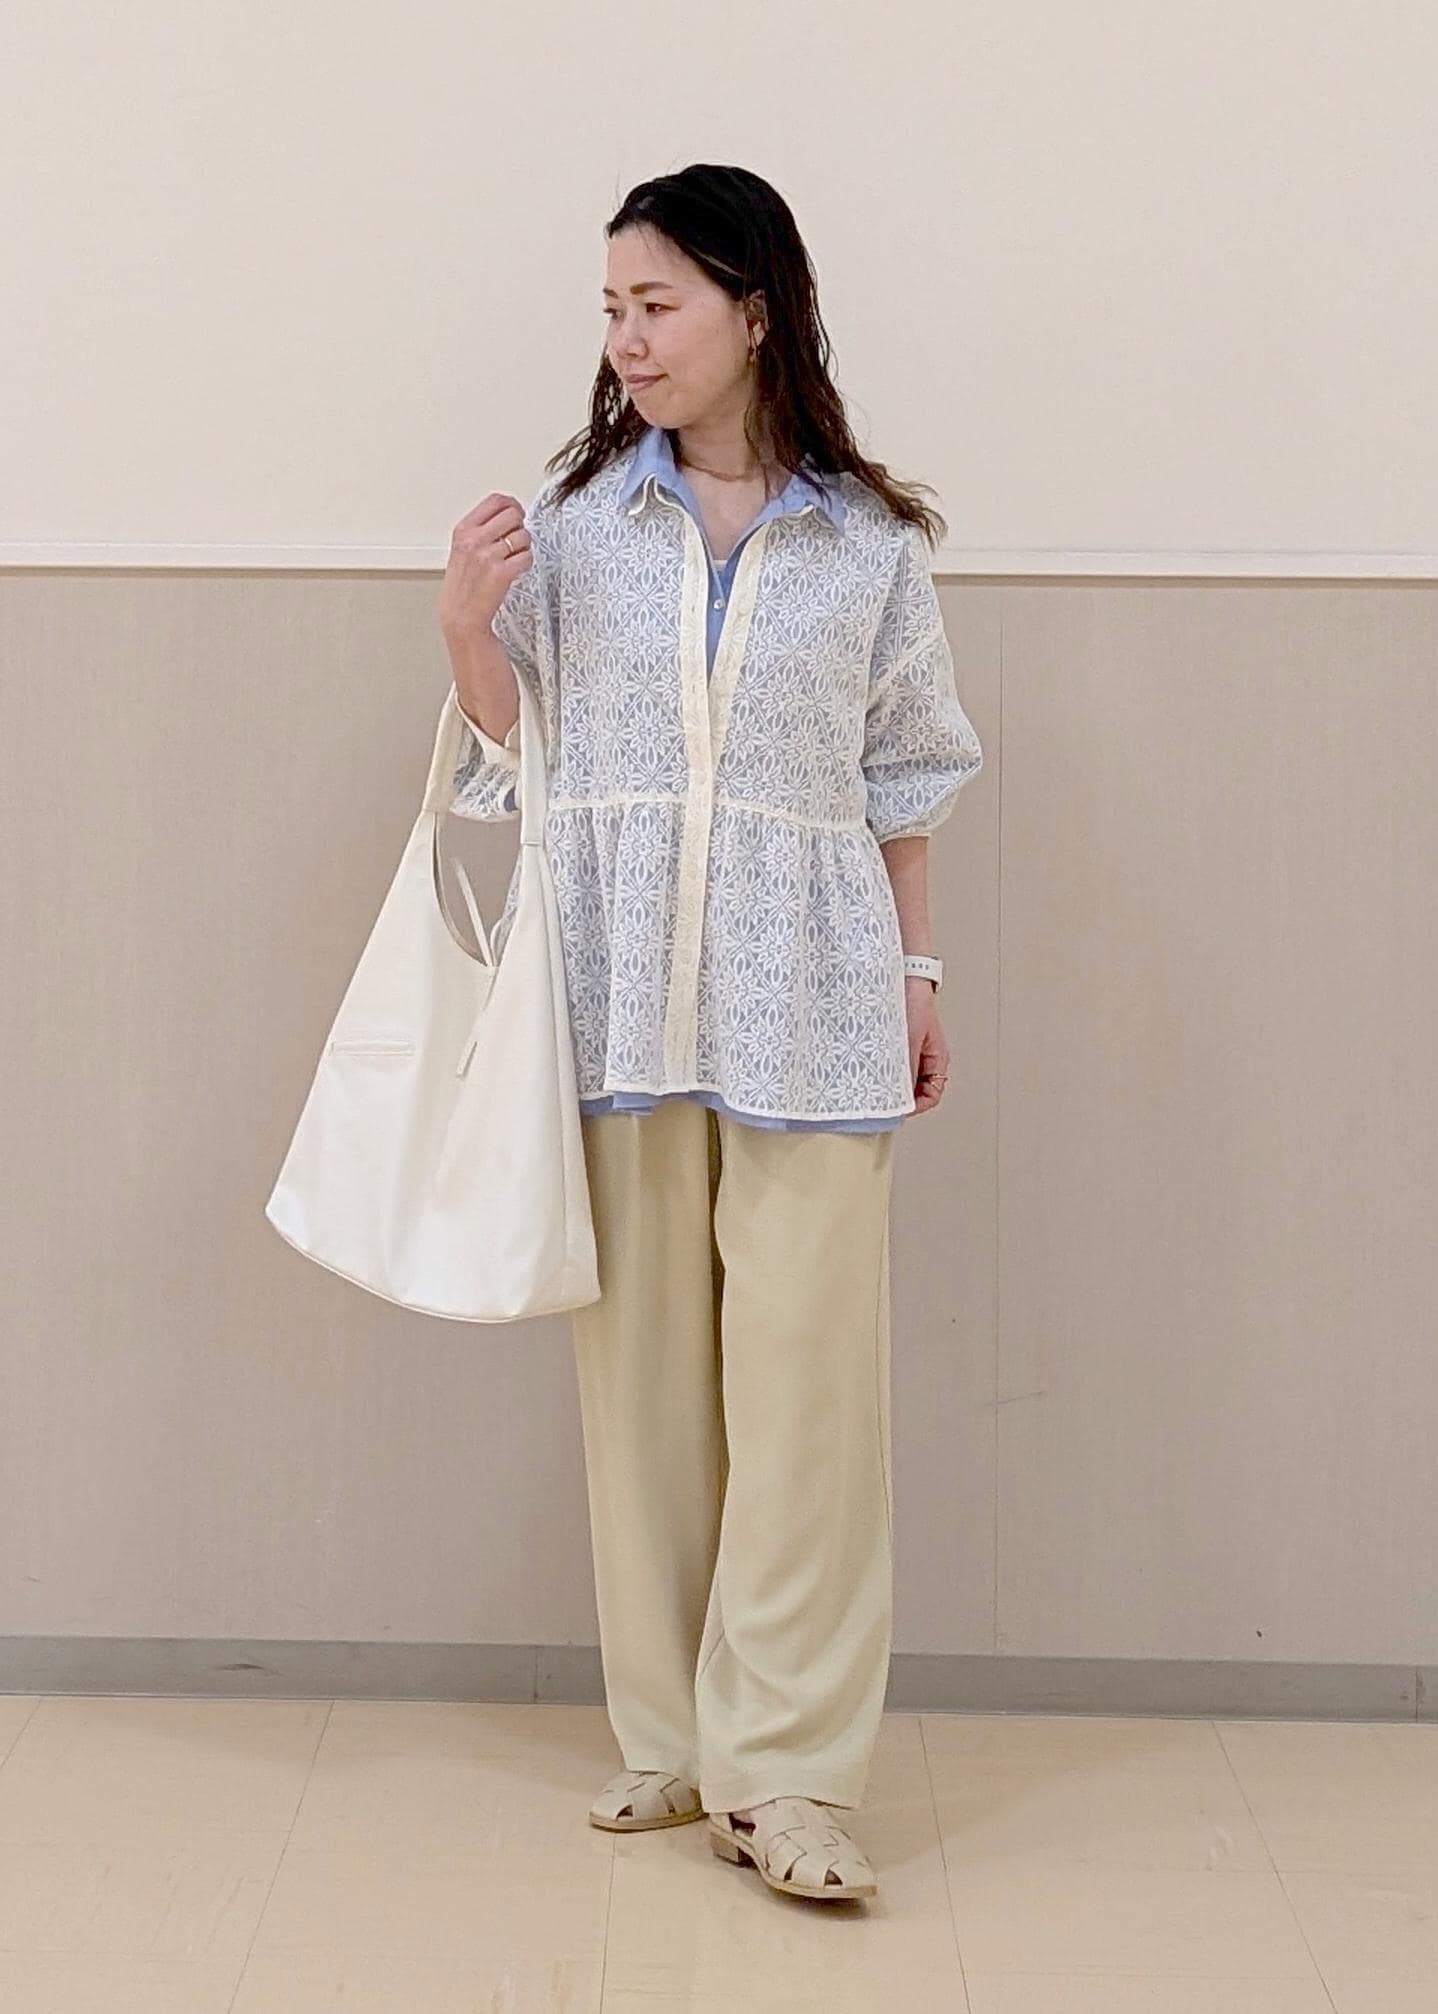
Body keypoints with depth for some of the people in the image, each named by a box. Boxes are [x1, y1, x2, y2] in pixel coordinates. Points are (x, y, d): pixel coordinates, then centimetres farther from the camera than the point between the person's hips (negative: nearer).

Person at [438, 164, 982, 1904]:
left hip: (803, 996, -1)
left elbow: (905, 778, 10)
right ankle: (669, 1738, 18)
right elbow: (516, 746, 11)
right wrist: (466, 630, -7)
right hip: (620, 988, 2)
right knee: (641, 1360, 6)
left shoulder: (870, 544, 5)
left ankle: (782, 1773, 2)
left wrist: (919, 973, 9)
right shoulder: (574, 516, 7)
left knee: (807, 1366, -5)